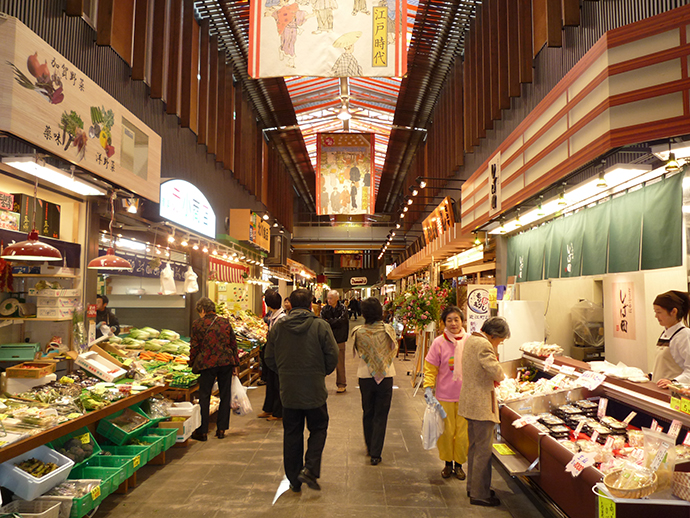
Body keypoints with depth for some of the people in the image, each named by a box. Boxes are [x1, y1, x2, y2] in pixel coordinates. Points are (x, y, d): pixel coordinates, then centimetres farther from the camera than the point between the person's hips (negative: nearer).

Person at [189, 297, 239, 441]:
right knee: (225, 395, 10)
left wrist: (192, 363, 15)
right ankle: (221, 429, 15)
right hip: (226, 362, 3)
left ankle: (202, 431, 9)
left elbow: (194, 346, 1)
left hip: (208, 363, -3)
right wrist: (235, 364, 15)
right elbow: (233, 343, 10)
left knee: (204, 396, 6)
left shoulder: (197, 324, -1)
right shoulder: (225, 321, 8)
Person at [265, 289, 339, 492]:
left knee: (292, 433, 14)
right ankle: (310, 469, 2)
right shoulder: (320, 326, -10)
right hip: (314, 390, -2)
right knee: (318, 429, 16)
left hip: (288, 390, 3)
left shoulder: (278, 327, -3)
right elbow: (332, 355, -9)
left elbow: (269, 357, 3)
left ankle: (294, 479, 22)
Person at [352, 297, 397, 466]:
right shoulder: (388, 330, -11)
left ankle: (370, 447, 33)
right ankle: (376, 453, 5)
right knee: (381, 415, 7)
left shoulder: (358, 332, -12)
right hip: (386, 376, -1)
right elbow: (394, 349, 3)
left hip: (365, 376, 1)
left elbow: (358, 351, 0)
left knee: (368, 413, 18)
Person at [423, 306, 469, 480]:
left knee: (463, 432, 8)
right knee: (446, 432, 9)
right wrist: (428, 389, -12)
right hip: (444, 396, -1)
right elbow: (430, 368, -3)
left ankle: (459, 464, 29)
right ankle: (447, 463, 30)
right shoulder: (439, 342, -8)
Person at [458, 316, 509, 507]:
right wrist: (501, 376, -4)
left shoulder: (470, 339, 11)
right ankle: (479, 494, 9)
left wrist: (493, 379, 9)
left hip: (470, 402, 10)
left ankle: (473, 486, 31)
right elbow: (496, 371, -26)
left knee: (474, 447, 20)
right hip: (481, 405, -10)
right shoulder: (483, 345, -20)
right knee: (483, 450, 0)